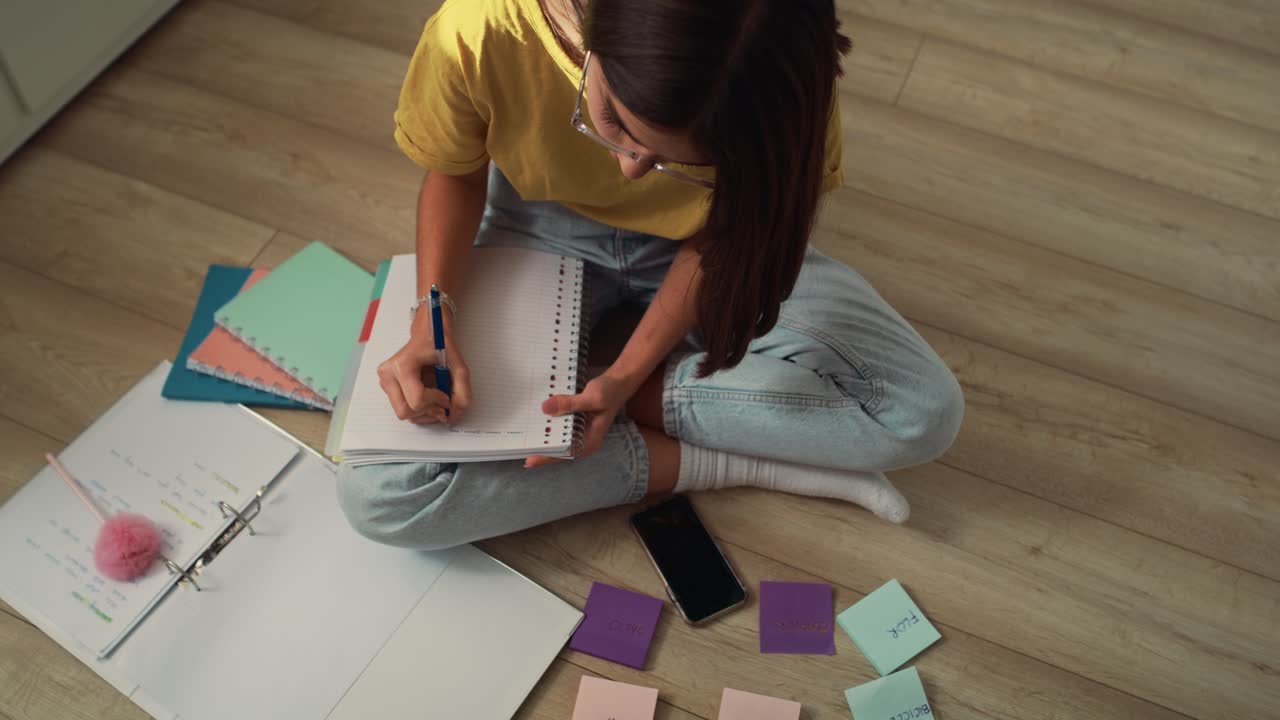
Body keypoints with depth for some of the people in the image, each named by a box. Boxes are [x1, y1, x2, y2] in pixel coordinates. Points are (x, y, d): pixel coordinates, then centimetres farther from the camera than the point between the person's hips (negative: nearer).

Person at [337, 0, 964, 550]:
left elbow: (725, 234, -12)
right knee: (375, 495, -21)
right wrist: (433, 317, -25)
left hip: (690, 242, 0)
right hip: (543, 234, 1)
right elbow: (455, 172, -10)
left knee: (924, 413, -21)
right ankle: (697, 461, -12)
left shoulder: (782, 88, -30)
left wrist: (626, 378, -24)